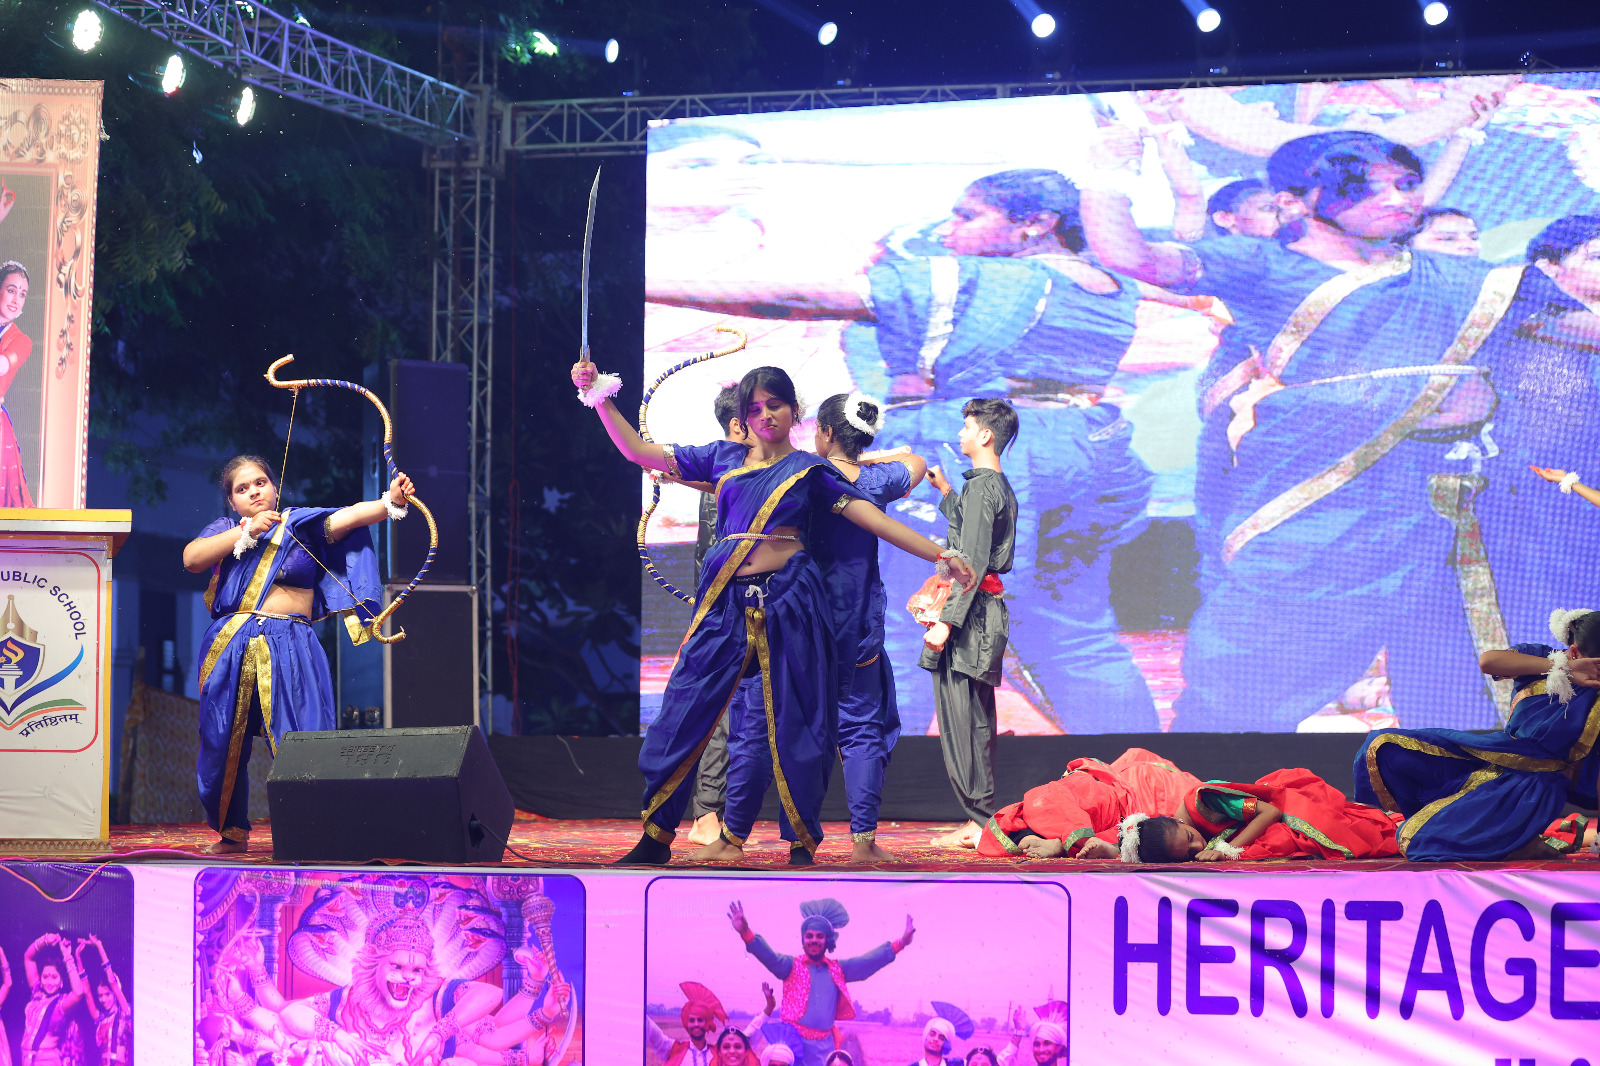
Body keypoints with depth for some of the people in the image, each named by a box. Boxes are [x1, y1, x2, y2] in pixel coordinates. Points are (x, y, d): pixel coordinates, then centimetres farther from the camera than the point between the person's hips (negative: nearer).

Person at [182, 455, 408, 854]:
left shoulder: (303, 524, 11)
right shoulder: (224, 531, 14)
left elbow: (349, 517, -6)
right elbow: (191, 559, -5)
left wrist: (390, 501, -24)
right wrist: (247, 531, -9)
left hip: (289, 651, -2)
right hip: (232, 649, 2)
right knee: (224, 744, 6)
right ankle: (232, 833, 21)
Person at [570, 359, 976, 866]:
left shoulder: (810, 470, 8)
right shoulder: (724, 458, 14)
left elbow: (872, 519, 3)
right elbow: (640, 451, 14)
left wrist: (940, 553, -3)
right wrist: (599, 397, 7)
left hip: (785, 602, -2)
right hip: (725, 598, 2)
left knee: (787, 722, 0)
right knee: (684, 710, -1)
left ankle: (802, 843, 10)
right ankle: (656, 837, 8)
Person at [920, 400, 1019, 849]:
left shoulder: (980, 487, -12)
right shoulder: (1001, 487, 17)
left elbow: (972, 562, -19)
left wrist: (946, 621, -22)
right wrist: (944, 490, 39)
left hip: (970, 611, -10)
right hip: (987, 610, 10)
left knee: (959, 719, -10)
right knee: (977, 721, 11)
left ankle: (978, 821, -12)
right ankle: (983, 820, 12)